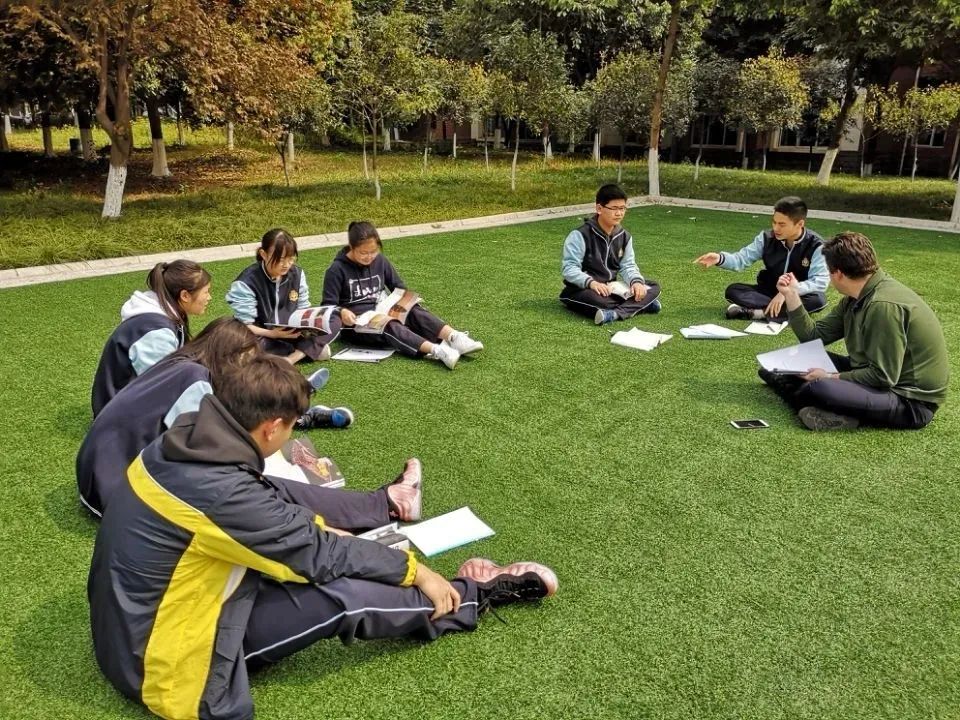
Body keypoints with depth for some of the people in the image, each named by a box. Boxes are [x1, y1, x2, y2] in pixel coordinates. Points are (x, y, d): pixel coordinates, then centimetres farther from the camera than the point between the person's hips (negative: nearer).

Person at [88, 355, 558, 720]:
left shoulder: (185, 440, -7)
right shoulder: (218, 493, -33)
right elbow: (319, 553, -21)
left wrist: (320, 526, 18)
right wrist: (415, 570, -8)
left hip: (131, 620, 9)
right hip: (164, 662, -8)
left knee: (281, 496, 9)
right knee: (341, 596, -15)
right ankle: (477, 596, 3)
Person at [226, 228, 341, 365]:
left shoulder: (297, 274, -3)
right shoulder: (246, 282, -18)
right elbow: (245, 326, -19)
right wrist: (273, 334, -34)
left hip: (291, 334, 4)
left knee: (334, 321, -9)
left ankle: (291, 358, -25)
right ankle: (312, 349, -21)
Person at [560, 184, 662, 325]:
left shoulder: (624, 236, 5)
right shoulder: (581, 235, -14)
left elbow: (628, 265, 4)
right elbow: (570, 268, -20)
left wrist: (636, 281, -19)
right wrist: (591, 282, -38)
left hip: (611, 289, 6)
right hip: (581, 289, -6)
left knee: (654, 287, -7)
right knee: (591, 298, -42)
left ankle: (615, 313, -30)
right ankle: (641, 303, -26)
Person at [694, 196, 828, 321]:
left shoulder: (815, 246, -18)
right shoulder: (767, 238, -8)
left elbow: (820, 281, -25)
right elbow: (742, 258, -7)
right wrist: (720, 258, -29)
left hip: (798, 295, -3)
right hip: (769, 291, 3)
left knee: (818, 299, -37)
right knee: (733, 290, -20)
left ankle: (758, 312, -37)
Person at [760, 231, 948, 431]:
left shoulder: (883, 305, -26)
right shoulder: (857, 297, 4)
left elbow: (882, 376, -26)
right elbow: (814, 337, 8)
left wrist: (831, 378, -18)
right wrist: (791, 295, 4)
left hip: (912, 401, -10)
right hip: (888, 377, 10)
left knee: (820, 388, -30)